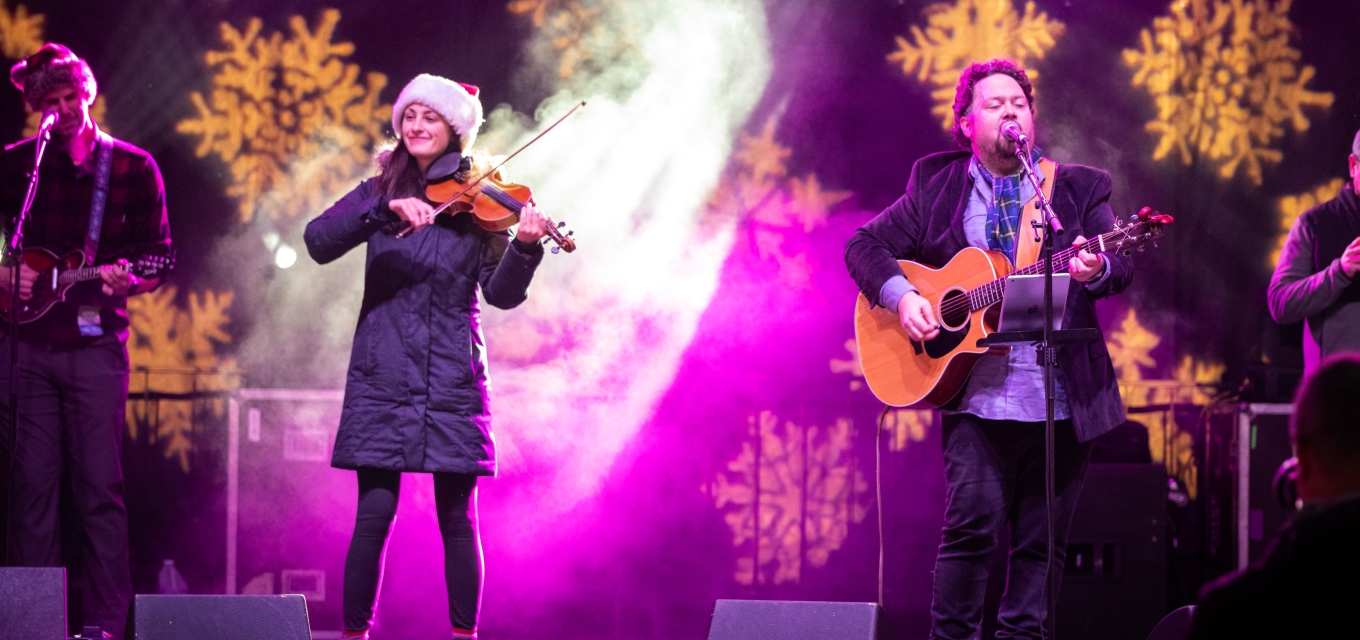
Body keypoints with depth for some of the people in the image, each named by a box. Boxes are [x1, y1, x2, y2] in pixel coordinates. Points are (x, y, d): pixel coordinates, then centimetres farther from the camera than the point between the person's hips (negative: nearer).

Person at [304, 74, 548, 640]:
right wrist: (385, 211, -22)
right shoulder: (379, 191, 8)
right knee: (375, 513, -6)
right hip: (384, 375, 0)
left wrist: (525, 248, -24)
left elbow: (501, 294, -5)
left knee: (457, 517, -1)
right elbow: (318, 242, -9)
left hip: (451, 380, 0)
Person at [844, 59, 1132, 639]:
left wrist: (1097, 269, -25)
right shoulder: (935, 186, 10)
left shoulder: (1079, 188, 10)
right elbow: (865, 245, 11)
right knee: (973, 524, -13)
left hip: (1064, 398, 2)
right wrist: (900, 296, -8)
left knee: (1043, 541, 3)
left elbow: (1122, 266, 0)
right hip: (978, 395, -2)